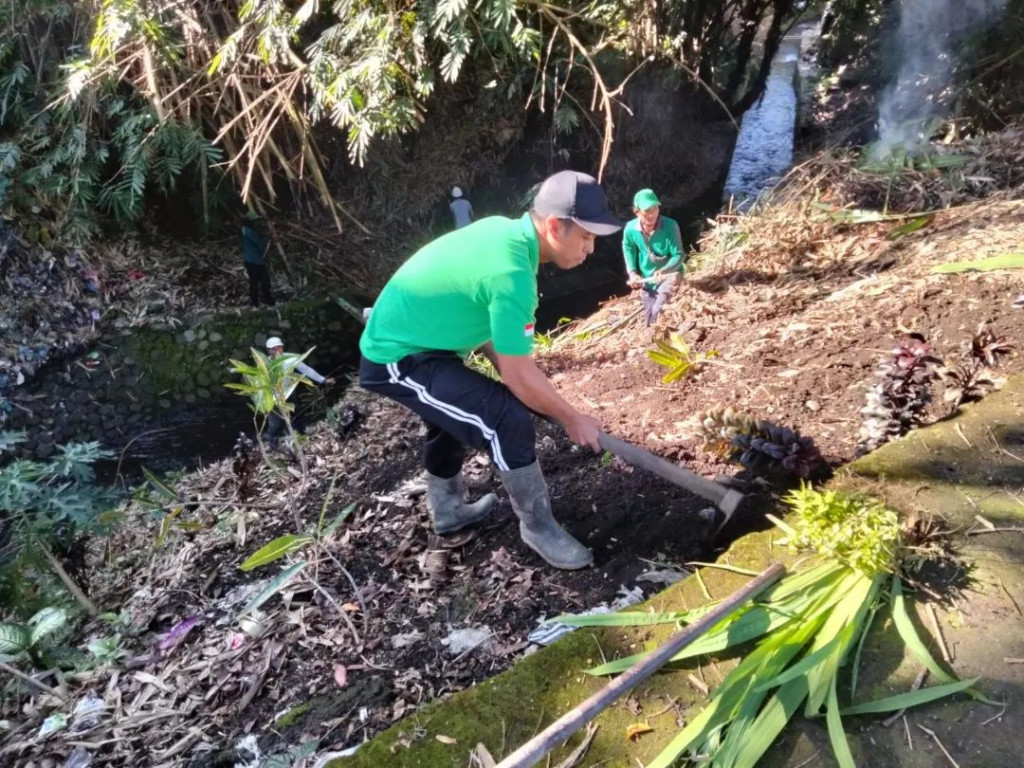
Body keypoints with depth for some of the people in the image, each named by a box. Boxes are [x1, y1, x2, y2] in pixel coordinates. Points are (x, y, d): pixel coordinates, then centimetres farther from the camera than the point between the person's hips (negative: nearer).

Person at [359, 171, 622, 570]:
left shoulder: (505, 230, -2)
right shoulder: (511, 273, -29)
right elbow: (521, 377, -23)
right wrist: (572, 419, -9)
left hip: (395, 338, 10)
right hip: (397, 360, -10)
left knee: (455, 411, 30)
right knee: (508, 419, -18)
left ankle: (447, 510, 52)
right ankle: (538, 527, 4)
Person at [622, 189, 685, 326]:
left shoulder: (670, 225, -25)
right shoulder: (630, 229, -16)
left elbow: (679, 255, -20)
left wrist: (663, 271, -37)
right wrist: (632, 272, -1)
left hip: (668, 276, -4)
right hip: (647, 281, 4)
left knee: (658, 313, -25)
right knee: (649, 319, 16)